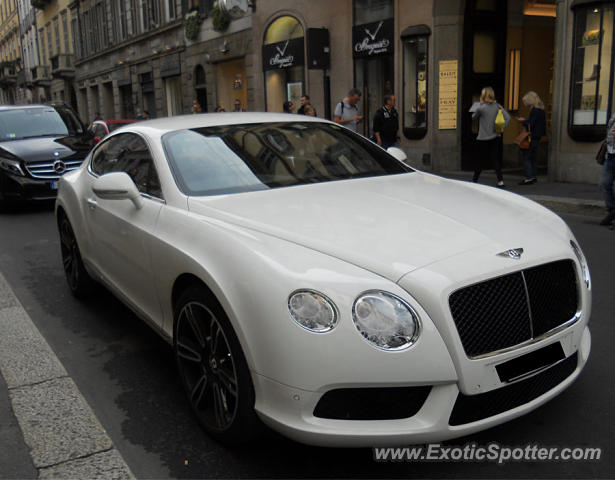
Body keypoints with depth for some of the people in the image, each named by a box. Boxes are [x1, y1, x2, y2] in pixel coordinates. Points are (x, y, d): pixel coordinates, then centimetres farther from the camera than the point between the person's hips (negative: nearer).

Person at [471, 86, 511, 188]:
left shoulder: (480, 107, -14)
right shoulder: (497, 106, 2)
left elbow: (473, 118, 2)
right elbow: (508, 117, -3)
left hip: (483, 138, -5)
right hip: (495, 137, 5)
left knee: (478, 159, 10)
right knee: (494, 159, 8)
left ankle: (475, 180, 21)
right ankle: (500, 181, -2)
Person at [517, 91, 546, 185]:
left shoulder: (535, 110, -16)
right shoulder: (540, 109, 14)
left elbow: (531, 124, -21)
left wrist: (523, 121, -5)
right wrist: (525, 120, 15)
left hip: (533, 137, -10)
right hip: (537, 137, 10)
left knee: (526, 156, -8)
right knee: (533, 157, 13)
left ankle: (529, 177, -10)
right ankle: (533, 177, 18)